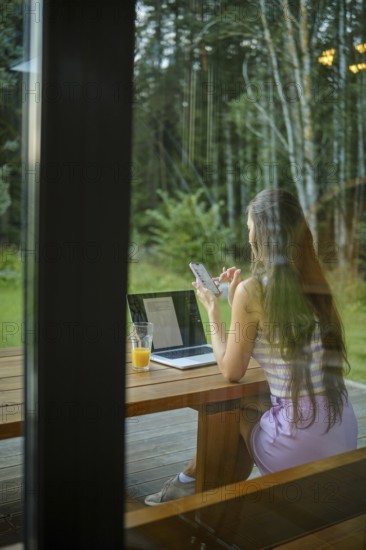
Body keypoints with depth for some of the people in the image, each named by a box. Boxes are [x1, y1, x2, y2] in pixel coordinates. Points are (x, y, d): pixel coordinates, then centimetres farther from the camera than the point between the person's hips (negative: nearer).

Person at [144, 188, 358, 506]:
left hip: (301, 439, -6)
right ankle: (191, 483, 39)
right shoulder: (314, 284, 6)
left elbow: (232, 371, -4)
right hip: (344, 433, 6)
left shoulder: (252, 290, -14)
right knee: (247, 406, 26)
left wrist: (212, 309, 6)